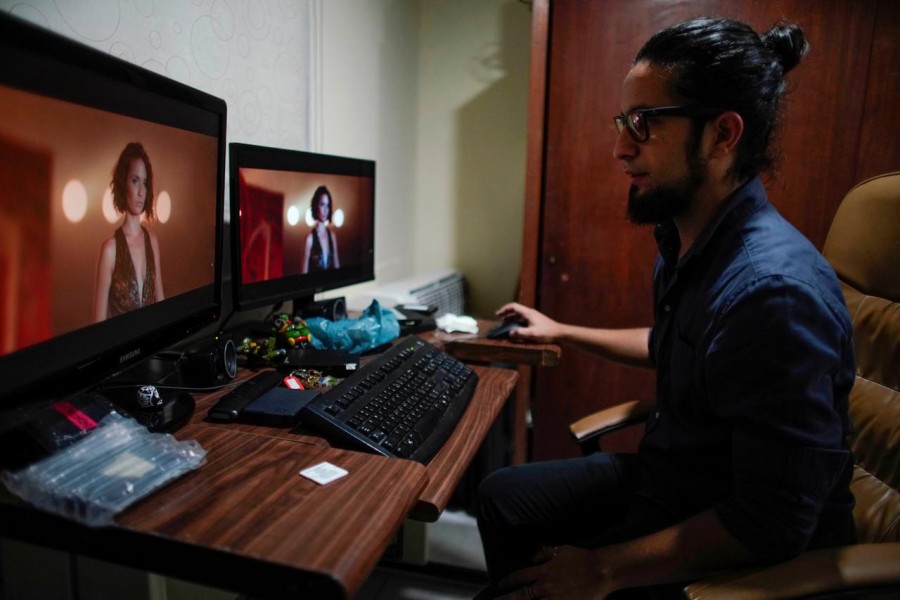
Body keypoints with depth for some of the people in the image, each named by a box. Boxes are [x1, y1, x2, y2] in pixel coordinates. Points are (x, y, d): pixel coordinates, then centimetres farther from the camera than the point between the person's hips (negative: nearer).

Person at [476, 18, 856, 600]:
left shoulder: (775, 291, -32)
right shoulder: (685, 240, -2)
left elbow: (772, 525, -29)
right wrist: (563, 332, 20)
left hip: (730, 552, -8)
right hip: (664, 471, 9)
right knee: (501, 495, 15)